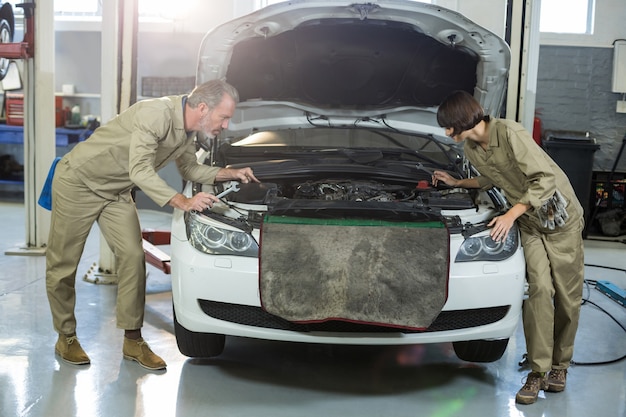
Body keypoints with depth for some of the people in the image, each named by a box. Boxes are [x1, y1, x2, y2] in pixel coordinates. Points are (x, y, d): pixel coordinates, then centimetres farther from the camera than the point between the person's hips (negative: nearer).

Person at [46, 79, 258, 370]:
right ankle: (66, 337, 18)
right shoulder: (156, 114, -31)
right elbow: (140, 171, -36)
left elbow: (190, 170, 11)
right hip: (79, 180, -7)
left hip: (117, 192, 7)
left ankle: (133, 341, 4)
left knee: (132, 256, -4)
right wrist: (183, 202, -42)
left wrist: (230, 174, -1)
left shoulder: (189, 130, -3)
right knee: (63, 263, 2)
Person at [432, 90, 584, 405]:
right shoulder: (471, 149, 2)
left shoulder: (509, 133, -22)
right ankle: (538, 371, -6)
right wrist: (456, 183, 18)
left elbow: (545, 179, -24)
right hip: (530, 223, 5)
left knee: (568, 296, 1)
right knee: (538, 288, -12)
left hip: (561, 217, -5)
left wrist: (511, 215, -25)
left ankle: (560, 364, 19)